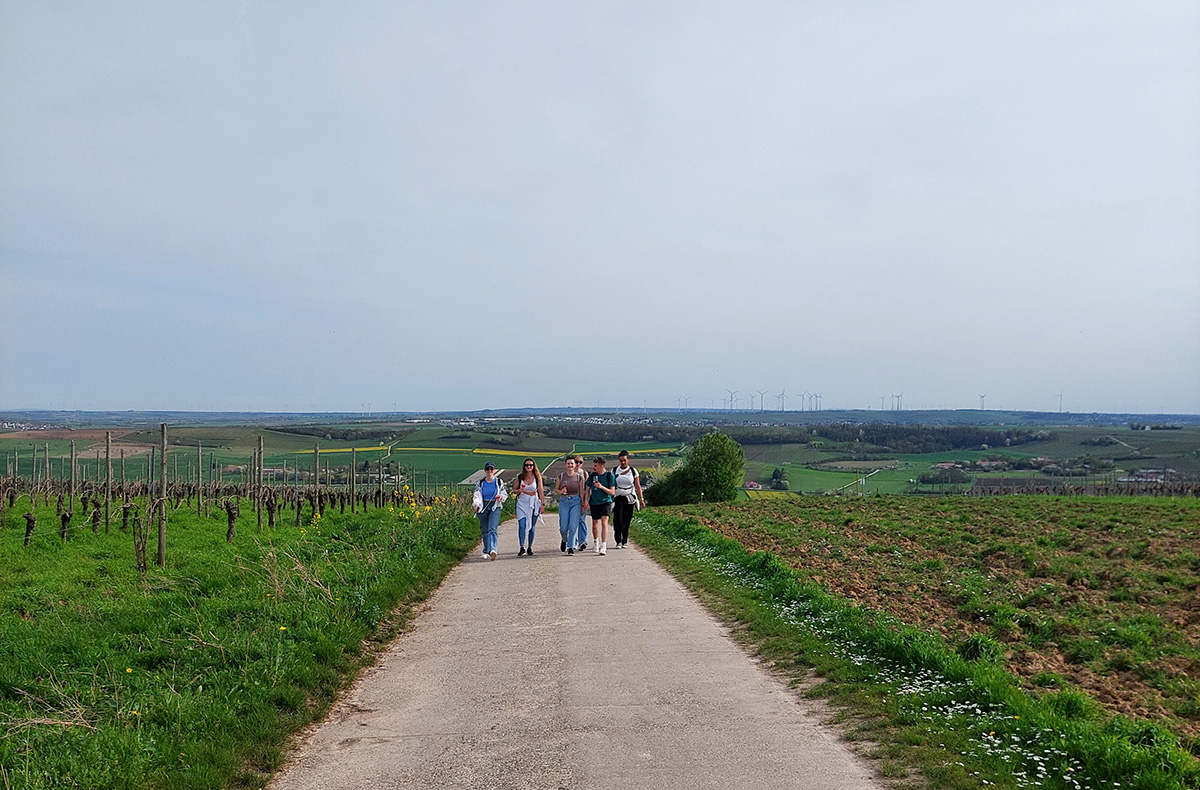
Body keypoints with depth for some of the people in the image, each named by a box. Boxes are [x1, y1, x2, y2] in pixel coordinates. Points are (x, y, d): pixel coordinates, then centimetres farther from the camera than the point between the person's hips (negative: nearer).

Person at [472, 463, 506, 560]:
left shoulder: (499, 482, 7)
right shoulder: (480, 483, 8)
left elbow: (505, 494, 10)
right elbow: (476, 495, 1)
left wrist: (501, 496, -13)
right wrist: (476, 505, -17)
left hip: (495, 507, -2)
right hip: (483, 508, 2)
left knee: (492, 528, -18)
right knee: (484, 530, 7)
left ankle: (492, 550, -30)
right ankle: (486, 552, 22)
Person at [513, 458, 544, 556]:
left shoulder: (537, 477, 0)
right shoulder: (520, 477, 2)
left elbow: (541, 491, 3)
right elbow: (514, 489, 11)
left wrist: (542, 504, -3)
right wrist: (519, 491, -11)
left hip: (534, 503, 0)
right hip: (522, 503, 0)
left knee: (532, 526, 5)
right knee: (521, 525, -12)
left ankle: (530, 547, 18)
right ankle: (522, 548, -8)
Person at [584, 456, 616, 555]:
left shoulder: (609, 476, -7)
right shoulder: (592, 475, 3)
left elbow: (612, 492, -8)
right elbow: (588, 489, 12)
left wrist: (601, 487, -21)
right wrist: (586, 500, -3)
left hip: (606, 502, -3)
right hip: (594, 503, 4)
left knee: (604, 521, -19)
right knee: (595, 524, 11)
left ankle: (603, 546, -21)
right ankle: (596, 543, 37)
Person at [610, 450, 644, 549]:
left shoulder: (633, 471, 3)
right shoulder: (614, 471, 4)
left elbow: (638, 486, 5)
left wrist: (641, 499, 0)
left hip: (629, 498, 0)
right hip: (618, 498, 0)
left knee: (626, 520, 0)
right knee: (618, 518, -15)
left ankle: (624, 541, 10)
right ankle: (618, 541, -12)